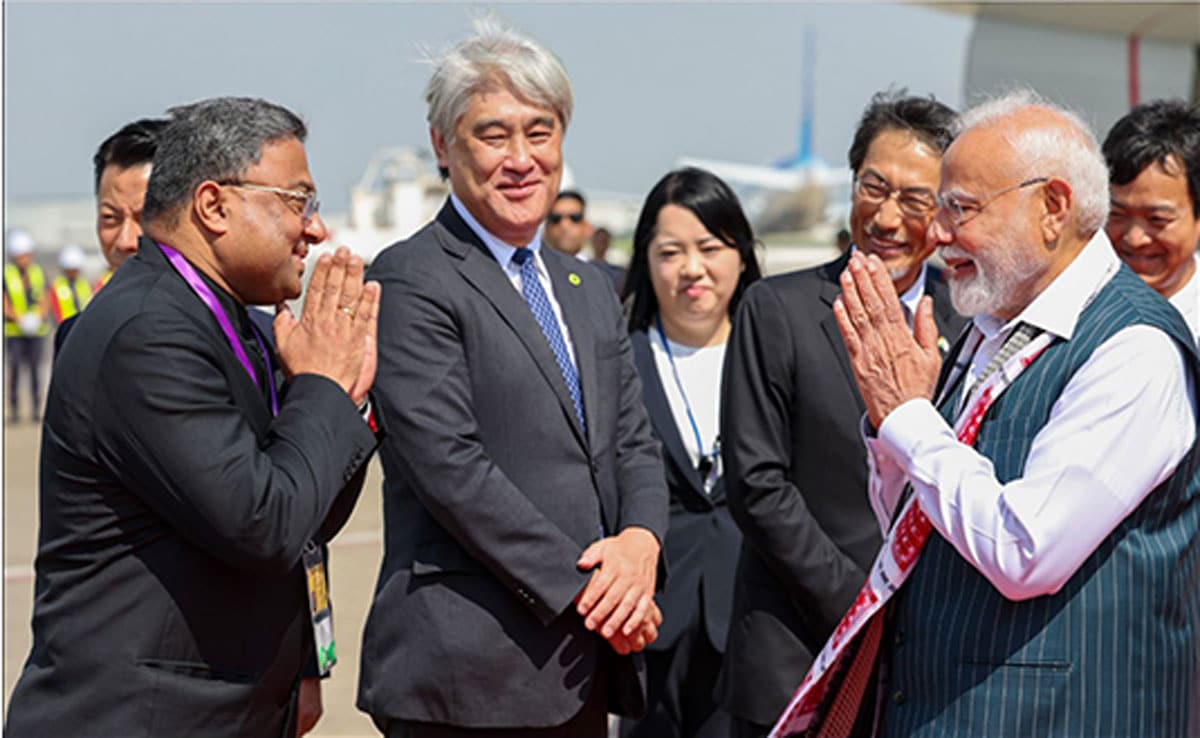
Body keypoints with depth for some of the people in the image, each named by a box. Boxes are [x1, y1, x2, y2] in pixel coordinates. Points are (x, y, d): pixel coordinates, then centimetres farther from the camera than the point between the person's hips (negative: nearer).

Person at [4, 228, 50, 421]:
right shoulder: (6, 275, -2)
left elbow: (44, 302, 8)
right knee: (15, 368, -8)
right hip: (14, 331, -2)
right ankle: (13, 409, -4)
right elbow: (5, 305, -4)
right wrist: (19, 318, -20)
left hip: (36, 330, 3)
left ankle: (36, 409, 4)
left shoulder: (38, 274, 8)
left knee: (35, 368, 0)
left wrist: (40, 317, -12)